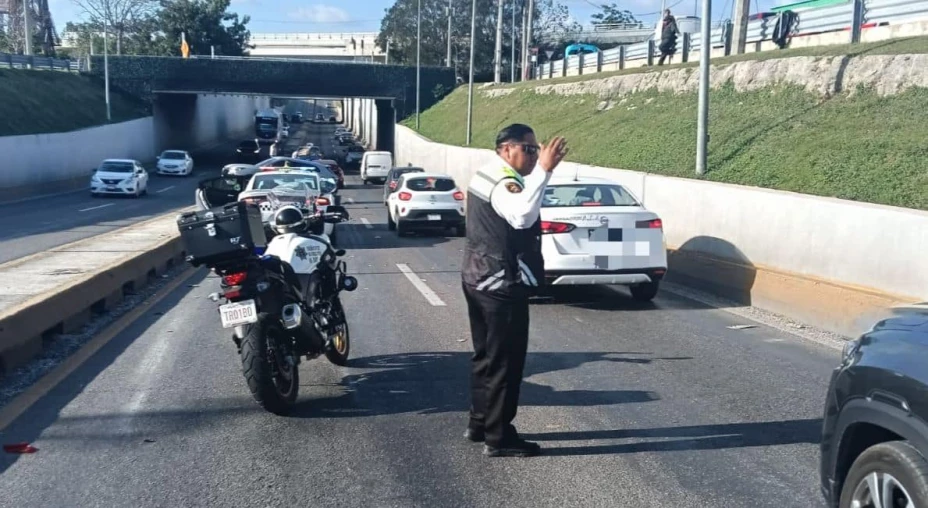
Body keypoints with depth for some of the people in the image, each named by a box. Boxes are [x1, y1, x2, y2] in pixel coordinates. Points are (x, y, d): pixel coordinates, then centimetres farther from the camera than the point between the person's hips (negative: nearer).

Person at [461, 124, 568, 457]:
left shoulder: (486, 175, 13)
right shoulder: (503, 182, -19)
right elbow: (523, 215, -40)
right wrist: (544, 170, -42)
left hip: (479, 278, 10)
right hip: (503, 285, -10)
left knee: (486, 356, 19)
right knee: (505, 362, -2)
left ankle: (479, 423, 29)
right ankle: (499, 438, 5)